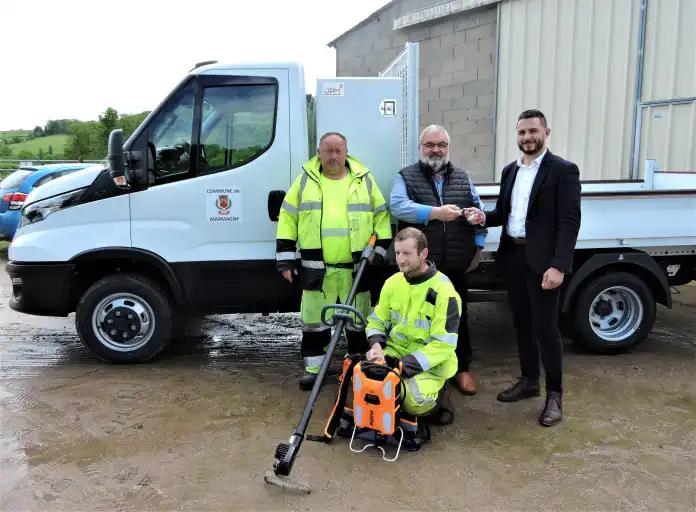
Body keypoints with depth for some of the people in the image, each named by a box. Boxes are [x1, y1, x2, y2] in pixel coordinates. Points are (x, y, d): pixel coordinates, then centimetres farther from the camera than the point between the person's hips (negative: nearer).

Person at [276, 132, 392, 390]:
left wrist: (380, 249, 0)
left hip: (356, 268, 0)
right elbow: (287, 219, 5)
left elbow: (381, 216, 9)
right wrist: (285, 259, 0)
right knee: (314, 321, 7)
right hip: (316, 269, 0)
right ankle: (313, 368, 21)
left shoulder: (364, 180, 6)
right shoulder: (305, 180, 5)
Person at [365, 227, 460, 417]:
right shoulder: (392, 283, 3)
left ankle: (434, 388, 5)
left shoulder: (443, 290, -16)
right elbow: (376, 320, 13)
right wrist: (376, 345, -10)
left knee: (415, 402, -30)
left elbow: (444, 344, -18)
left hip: (430, 362, -4)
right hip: (395, 351, 4)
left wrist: (405, 365, -24)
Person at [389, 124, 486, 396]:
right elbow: (398, 206, -16)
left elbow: (479, 213, 13)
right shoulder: (406, 177, 2)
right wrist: (436, 212, -23)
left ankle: (462, 368, 27)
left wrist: (478, 248, 3)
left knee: (457, 317, 13)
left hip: (455, 266, 3)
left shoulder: (463, 178, 13)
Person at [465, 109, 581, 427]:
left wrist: (558, 265, -21)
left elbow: (570, 221, -13)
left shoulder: (563, 170, -7)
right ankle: (529, 380, 30)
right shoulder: (510, 171, 14)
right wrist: (484, 217, -5)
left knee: (546, 327, -1)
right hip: (512, 256, 7)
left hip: (542, 260, -6)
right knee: (522, 323, 15)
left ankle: (554, 393, 13)